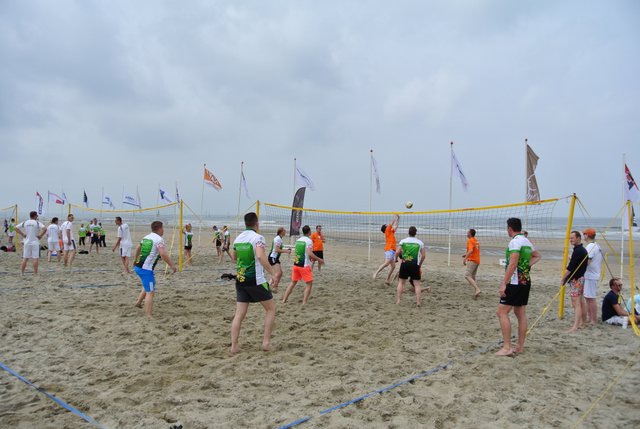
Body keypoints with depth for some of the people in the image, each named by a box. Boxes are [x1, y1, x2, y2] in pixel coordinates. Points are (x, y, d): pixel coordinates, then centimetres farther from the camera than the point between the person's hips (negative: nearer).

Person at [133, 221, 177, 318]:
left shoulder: (146, 237, 14)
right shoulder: (159, 239, -12)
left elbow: (138, 248, 28)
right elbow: (163, 254, -25)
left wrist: (136, 259, 45)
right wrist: (172, 265, -17)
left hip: (138, 266, 9)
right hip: (146, 269, -9)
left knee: (148, 286, 31)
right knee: (150, 292, -5)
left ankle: (138, 302, 38)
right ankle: (149, 316, -5)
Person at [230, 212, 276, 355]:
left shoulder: (238, 238, 9)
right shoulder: (257, 237, -11)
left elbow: (234, 257, 23)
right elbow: (261, 256, -26)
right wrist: (273, 273, -20)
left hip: (240, 280, 6)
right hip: (255, 281, -6)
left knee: (239, 314, 9)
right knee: (271, 308, 11)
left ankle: (234, 346, 6)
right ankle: (266, 342, 8)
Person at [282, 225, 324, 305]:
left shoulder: (298, 240, 11)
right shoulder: (309, 240, -10)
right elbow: (310, 253, -22)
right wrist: (319, 259, -9)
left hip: (296, 264, 7)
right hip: (304, 266, -7)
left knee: (293, 282, 18)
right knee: (309, 284, 5)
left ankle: (284, 300, 18)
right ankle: (304, 302, 0)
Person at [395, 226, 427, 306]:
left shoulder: (403, 241, 1)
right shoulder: (420, 242, 4)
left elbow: (397, 252, -5)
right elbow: (423, 256, 4)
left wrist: (396, 259, 14)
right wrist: (420, 265, 17)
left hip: (405, 264, 0)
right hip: (415, 265, 0)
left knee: (401, 282, 12)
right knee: (417, 284, 5)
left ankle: (398, 300, 10)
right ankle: (418, 302, 1)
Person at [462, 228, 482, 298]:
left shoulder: (470, 240, -12)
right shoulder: (476, 240, 16)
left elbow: (471, 250, -26)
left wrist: (465, 258, -25)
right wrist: (466, 254, 25)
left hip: (472, 260, -9)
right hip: (477, 260, 9)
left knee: (467, 276, -13)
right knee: (472, 277, 15)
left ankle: (477, 289, -26)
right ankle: (477, 292, 13)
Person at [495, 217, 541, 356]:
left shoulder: (515, 241, -14)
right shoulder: (526, 241, 13)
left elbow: (512, 264, -22)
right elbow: (537, 256, 31)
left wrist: (503, 284, -22)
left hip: (515, 282, -9)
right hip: (526, 281, 9)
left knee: (502, 312, -7)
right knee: (521, 313, 13)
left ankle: (507, 347, -9)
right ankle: (520, 346, 18)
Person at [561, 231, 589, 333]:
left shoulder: (577, 251, -18)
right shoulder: (584, 250, 13)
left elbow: (570, 267, -21)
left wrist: (563, 278, -14)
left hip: (575, 279, -10)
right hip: (581, 278, 10)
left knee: (576, 303, -12)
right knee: (579, 302, 15)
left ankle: (575, 326, -14)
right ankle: (580, 322, 22)